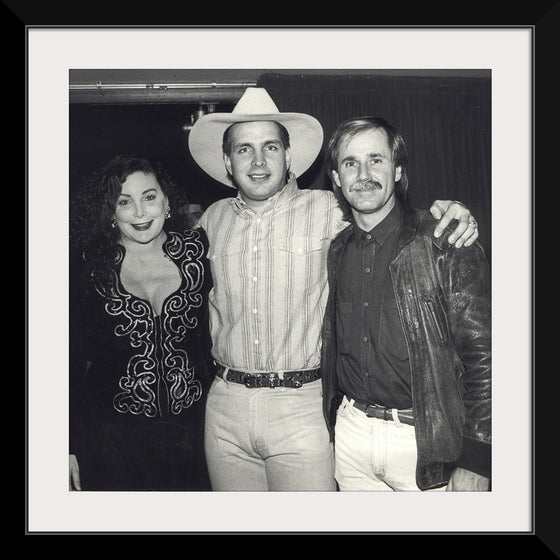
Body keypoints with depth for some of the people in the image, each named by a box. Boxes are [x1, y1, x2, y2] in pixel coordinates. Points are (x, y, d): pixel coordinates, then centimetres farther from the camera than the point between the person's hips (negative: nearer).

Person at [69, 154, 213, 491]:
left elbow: (214, 332, 4)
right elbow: (73, 360, -1)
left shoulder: (197, 252, -4)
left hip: (190, 427, 2)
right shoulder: (93, 270, -6)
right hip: (113, 435, -1)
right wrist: (71, 448, -1)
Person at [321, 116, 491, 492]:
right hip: (351, 433, 4)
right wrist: (331, 423, 10)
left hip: (427, 442, -4)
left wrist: (475, 463, -13)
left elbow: (482, 356, -12)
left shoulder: (445, 246, -11)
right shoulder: (336, 252, 3)